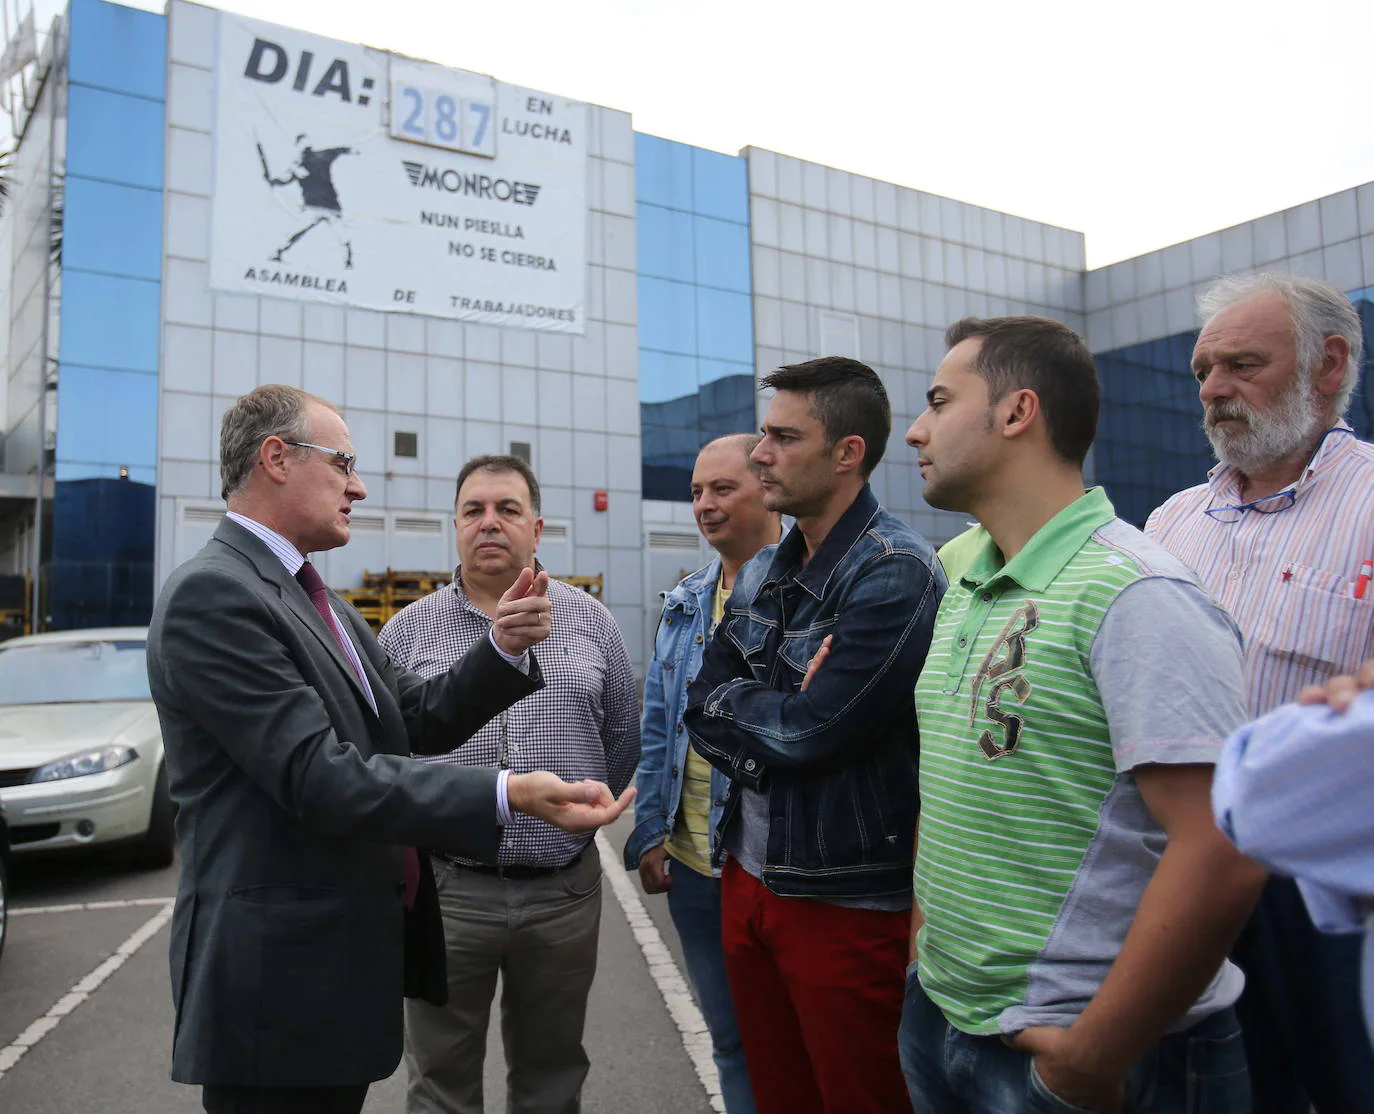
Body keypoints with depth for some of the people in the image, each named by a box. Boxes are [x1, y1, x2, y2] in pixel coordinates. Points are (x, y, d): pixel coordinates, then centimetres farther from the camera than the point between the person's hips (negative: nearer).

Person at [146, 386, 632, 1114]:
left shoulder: (317, 602, 13)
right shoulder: (211, 594, -17)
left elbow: (416, 721, 8)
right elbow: (319, 777, -25)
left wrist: (504, 651, -8)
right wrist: (508, 795, -32)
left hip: (349, 959, 9)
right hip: (280, 974, -9)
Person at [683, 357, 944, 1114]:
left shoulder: (896, 572, -18)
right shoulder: (760, 576, 6)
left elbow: (815, 729, -23)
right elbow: (703, 713, 4)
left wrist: (733, 701, -6)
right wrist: (775, 721, -14)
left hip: (846, 901, -7)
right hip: (748, 876, 7)